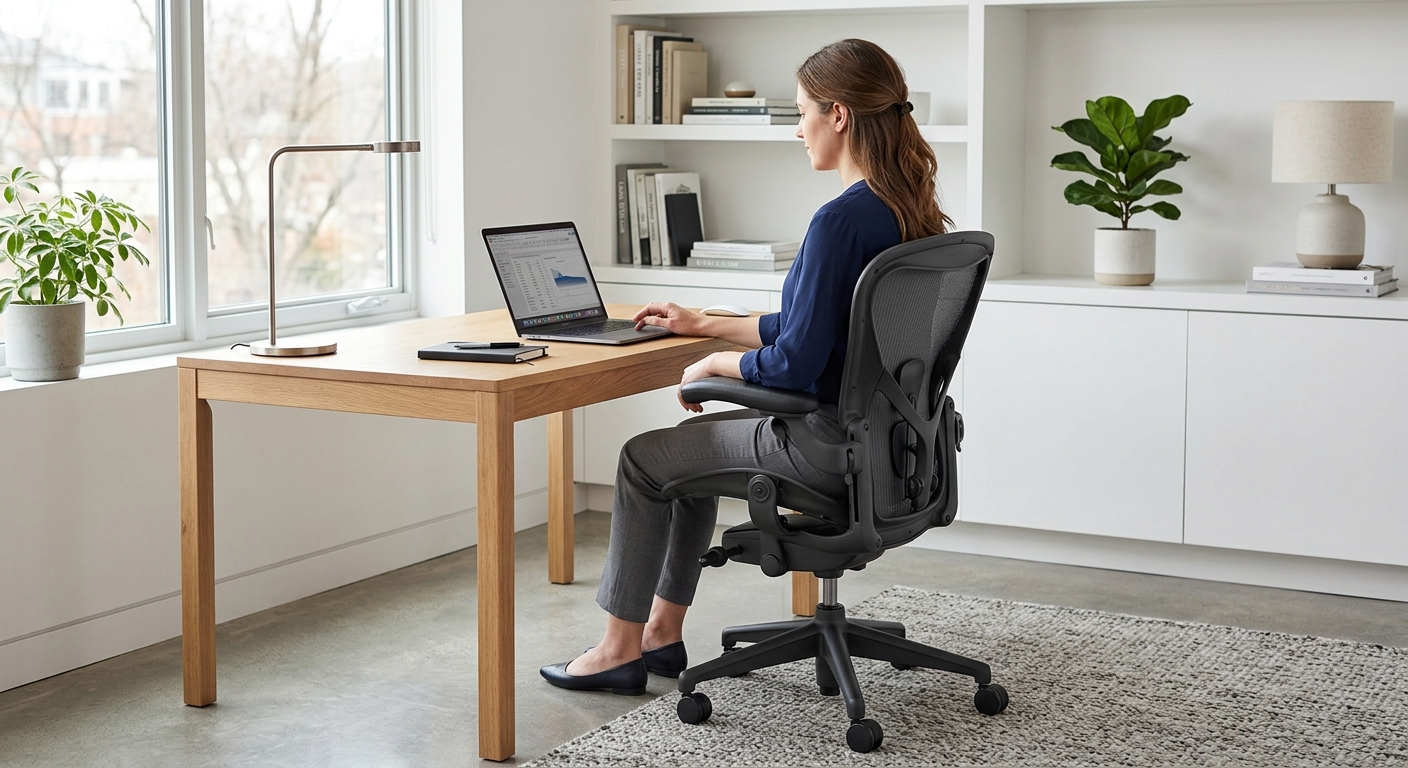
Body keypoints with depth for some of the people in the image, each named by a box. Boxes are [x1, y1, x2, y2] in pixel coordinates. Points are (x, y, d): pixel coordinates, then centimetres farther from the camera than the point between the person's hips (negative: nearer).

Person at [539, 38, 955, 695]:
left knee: (644, 460, 8)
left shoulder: (842, 221, -24)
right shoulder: (908, 210, 6)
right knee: (692, 440, 27)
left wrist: (714, 364, -4)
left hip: (832, 442, -9)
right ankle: (663, 632, 33)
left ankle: (620, 650, 21)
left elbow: (796, 361, -23)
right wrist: (706, 325, 19)